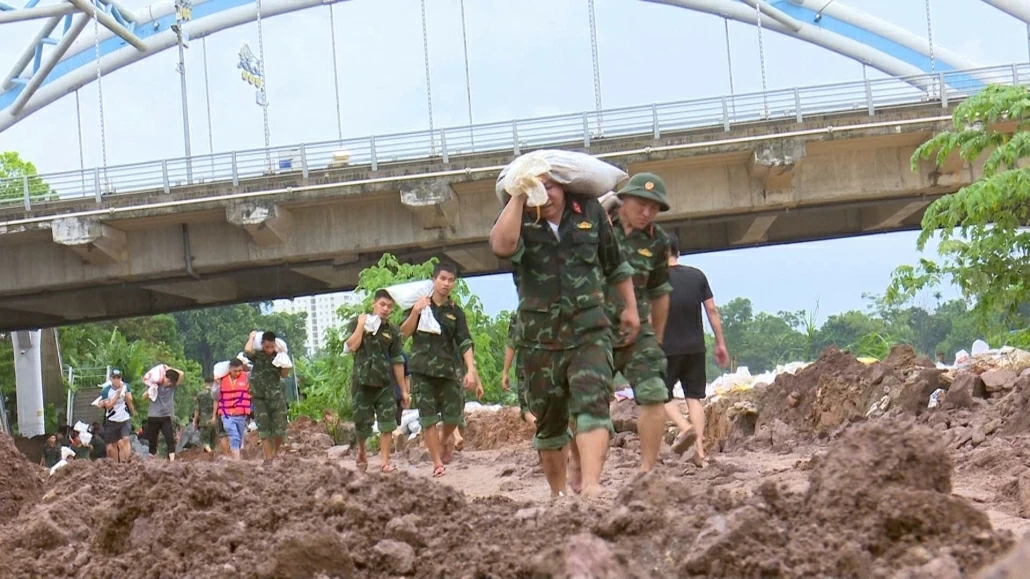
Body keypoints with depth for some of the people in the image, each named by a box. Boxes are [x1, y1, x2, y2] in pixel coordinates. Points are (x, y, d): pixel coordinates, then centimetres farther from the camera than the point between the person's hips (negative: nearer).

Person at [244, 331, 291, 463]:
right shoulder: (257, 356, -1)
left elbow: (284, 374, 0)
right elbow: (247, 350, -23)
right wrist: (252, 337, -5)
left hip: (276, 397, 1)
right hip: (260, 398, -1)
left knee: (280, 430, -2)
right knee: (264, 430, -3)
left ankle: (276, 453, 20)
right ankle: (268, 457, 0)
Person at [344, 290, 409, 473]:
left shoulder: (393, 332, 6)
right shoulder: (357, 323, 2)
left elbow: (397, 362, 8)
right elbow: (352, 346, -14)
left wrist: (404, 390, 7)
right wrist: (361, 325, -13)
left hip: (384, 382, 1)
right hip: (362, 382, -1)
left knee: (387, 422, -8)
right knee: (362, 422, 5)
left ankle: (385, 462, -4)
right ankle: (361, 452, 33)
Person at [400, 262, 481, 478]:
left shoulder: (456, 312, 8)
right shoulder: (420, 305, 9)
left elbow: (465, 343, -1)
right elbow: (404, 333, 2)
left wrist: (471, 370, -13)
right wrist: (415, 312, -14)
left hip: (448, 369, 1)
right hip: (422, 370, 0)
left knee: (454, 415, -3)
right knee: (428, 418, -4)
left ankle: (444, 440, 30)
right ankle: (437, 463, 1)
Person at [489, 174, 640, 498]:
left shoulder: (590, 211, 4)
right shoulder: (519, 221, -1)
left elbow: (616, 265, 18)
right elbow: (502, 246, -26)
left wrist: (630, 307, 18)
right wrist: (519, 198, -22)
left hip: (588, 330, 0)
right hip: (540, 337, 1)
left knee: (592, 404, -20)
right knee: (548, 421, 10)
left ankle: (591, 485, -31)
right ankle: (557, 492, 26)